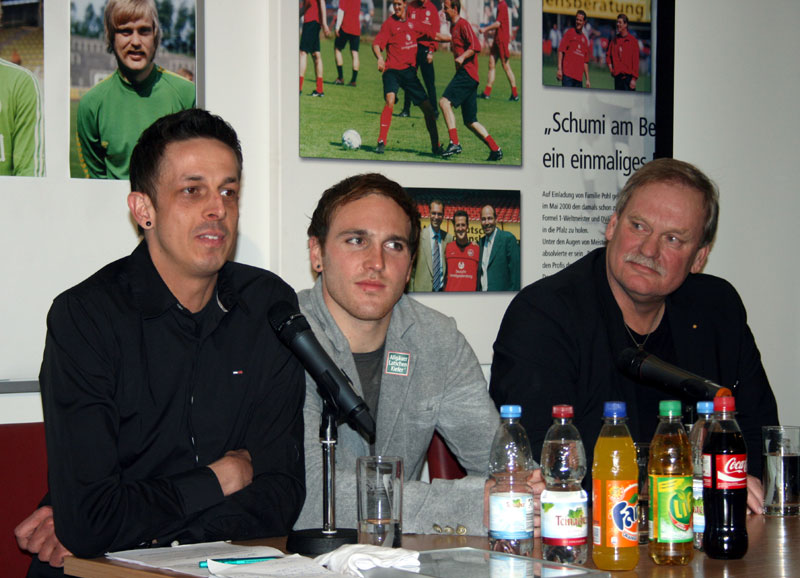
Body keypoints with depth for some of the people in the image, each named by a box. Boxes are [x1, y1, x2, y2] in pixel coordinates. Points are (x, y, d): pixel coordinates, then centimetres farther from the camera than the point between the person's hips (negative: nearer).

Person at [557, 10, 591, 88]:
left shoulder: (585, 39, 18)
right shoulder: (569, 33, 3)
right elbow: (561, 51, -4)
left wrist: (587, 79, 16)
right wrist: (559, 69, -14)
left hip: (579, 77, 6)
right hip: (568, 75, -6)